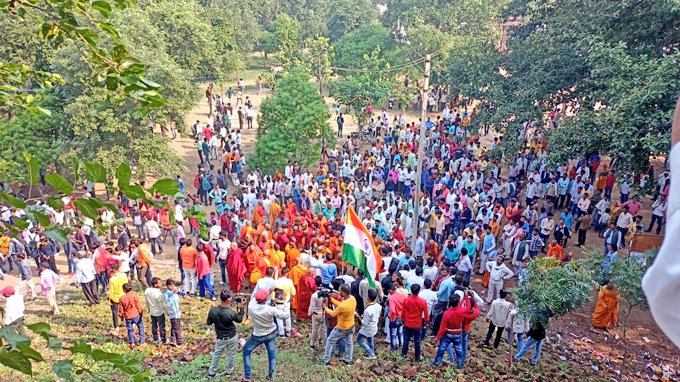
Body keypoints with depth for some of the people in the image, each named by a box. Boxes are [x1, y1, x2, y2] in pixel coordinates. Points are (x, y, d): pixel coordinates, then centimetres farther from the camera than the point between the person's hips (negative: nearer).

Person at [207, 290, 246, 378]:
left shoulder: (212, 310, -22)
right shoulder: (231, 313, -29)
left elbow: (208, 323, -5)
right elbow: (239, 320, -8)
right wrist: (241, 307, -7)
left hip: (220, 338, 2)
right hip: (232, 337, -2)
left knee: (216, 354, 24)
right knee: (231, 355, 20)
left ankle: (211, 372, 35)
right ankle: (229, 371, 37)